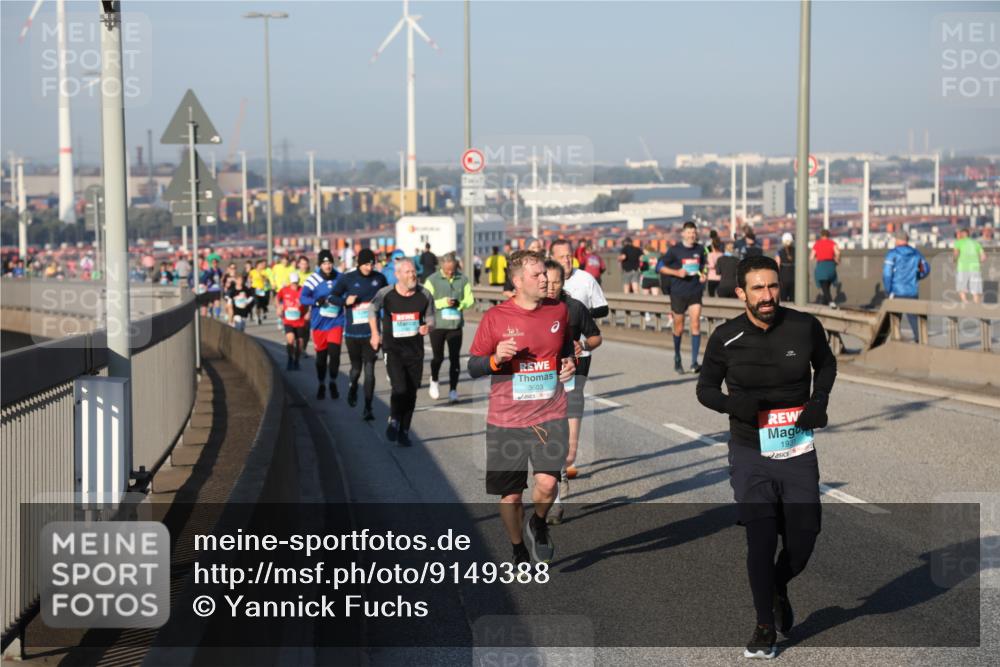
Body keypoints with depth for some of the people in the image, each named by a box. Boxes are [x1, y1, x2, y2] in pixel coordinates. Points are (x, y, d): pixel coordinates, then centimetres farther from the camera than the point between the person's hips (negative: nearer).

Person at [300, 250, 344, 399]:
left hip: (336, 322, 0)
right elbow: (302, 298, -13)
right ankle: (321, 385, 27)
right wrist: (316, 301, -29)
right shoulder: (313, 280, -8)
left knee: (334, 353, -10)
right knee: (321, 355, 10)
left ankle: (333, 383, 11)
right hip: (319, 323, 0)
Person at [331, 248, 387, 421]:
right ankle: (352, 388, 45)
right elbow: (333, 296, 3)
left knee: (369, 369, -5)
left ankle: (368, 408, 0)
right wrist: (345, 301, -15)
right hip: (352, 332, 0)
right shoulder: (347, 278, -5)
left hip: (371, 332, 0)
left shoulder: (379, 278, 1)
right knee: (356, 368, 11)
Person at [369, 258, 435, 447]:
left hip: (415, 349, 3)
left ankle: (404, 432, 21)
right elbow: (372, 310, 11)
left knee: (411, 392, 7)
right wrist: (375, 334, 12)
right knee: (400, 388, -19)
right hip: (393, 348, -3)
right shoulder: (386, 294, -9)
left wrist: (427, 327, -14)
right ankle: (393, 420, 6)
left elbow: (430, 318, 9)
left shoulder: (424, 295, -4)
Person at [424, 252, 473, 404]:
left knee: (455, 358, -1)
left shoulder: (462, 280, 3)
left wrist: (460, 303, -16)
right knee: (438, 357, 7)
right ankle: (434, 382, 35)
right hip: (437, 324, -1)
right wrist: (443, 302, -21)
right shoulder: (432, 280, -3)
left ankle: (453, 390, 5)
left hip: (455, 324, 1)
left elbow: (469, 300, 5)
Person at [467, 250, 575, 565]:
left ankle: (537, 525, 15)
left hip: (550, 417, 1)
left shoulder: (559, 311, 4)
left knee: (547, 483, -18)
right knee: (510, 495, 6)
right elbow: (472, 367, -2)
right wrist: (496, 358, -22)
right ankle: (520, 553, 30)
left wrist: (569, 363, 5)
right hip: (506, 420, -1)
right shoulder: (495, 317, -6)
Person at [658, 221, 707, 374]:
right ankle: (677, 358, 30)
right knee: (679, 328, 8)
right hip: (678, 293, -2)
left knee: (696, 324, -11)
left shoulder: (700, 249, 4)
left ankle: (694, 362, -11)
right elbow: (661, 267, -2)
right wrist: (677, 272, -15)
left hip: (695, 292, 2)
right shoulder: (675, 250, -5)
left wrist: (704, 274, 0)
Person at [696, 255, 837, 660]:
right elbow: (705, 388, 4)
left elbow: (826, 363, 14)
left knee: (802, 543, 3)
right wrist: (732, 403, -16)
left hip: (798, 454, 1)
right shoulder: (725, 339, -8)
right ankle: (765, 625, 17)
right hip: (750, 455, -1)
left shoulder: (805, 327, -6)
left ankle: (779, 588, 38)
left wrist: (819, 400, -4)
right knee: (760, 542, -4)